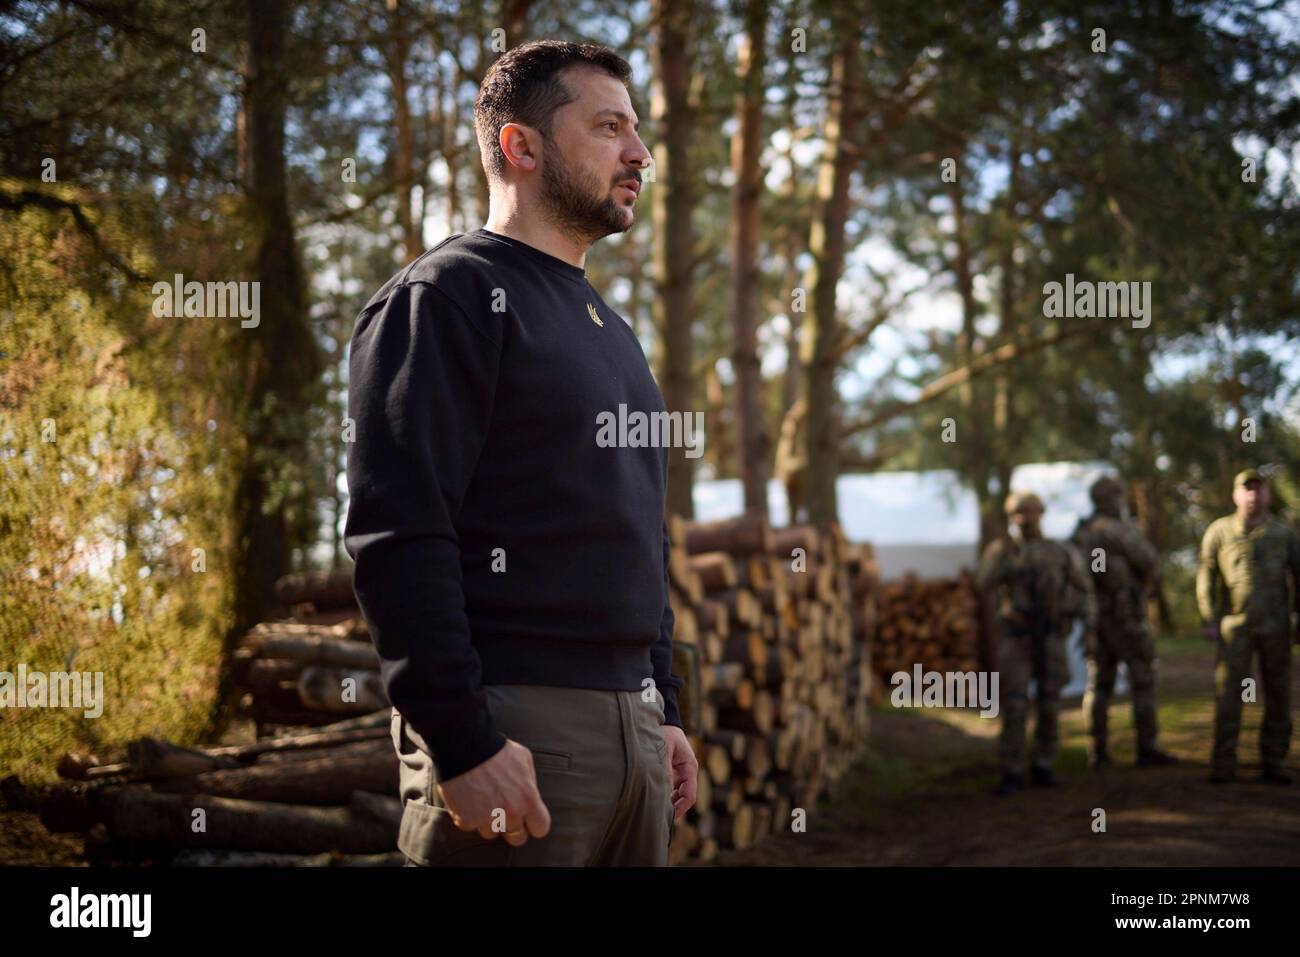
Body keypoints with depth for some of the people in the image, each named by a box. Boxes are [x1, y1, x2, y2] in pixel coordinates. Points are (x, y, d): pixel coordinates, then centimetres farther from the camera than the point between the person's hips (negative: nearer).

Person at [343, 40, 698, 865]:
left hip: (633, 728, 8)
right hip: (514, 733, -8)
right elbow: (397, 533, -16)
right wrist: (462, 741, -22)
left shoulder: (611, 331, 21)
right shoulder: (448, 296, -6)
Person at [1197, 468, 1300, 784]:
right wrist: (1209, 622, -7)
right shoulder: (1219, 530, 1)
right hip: (1234, 627, -1)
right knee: (1228, 693, -8)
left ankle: (1273, 763, 9)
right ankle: (1223, 764, -3)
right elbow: (1206, 577, 1)